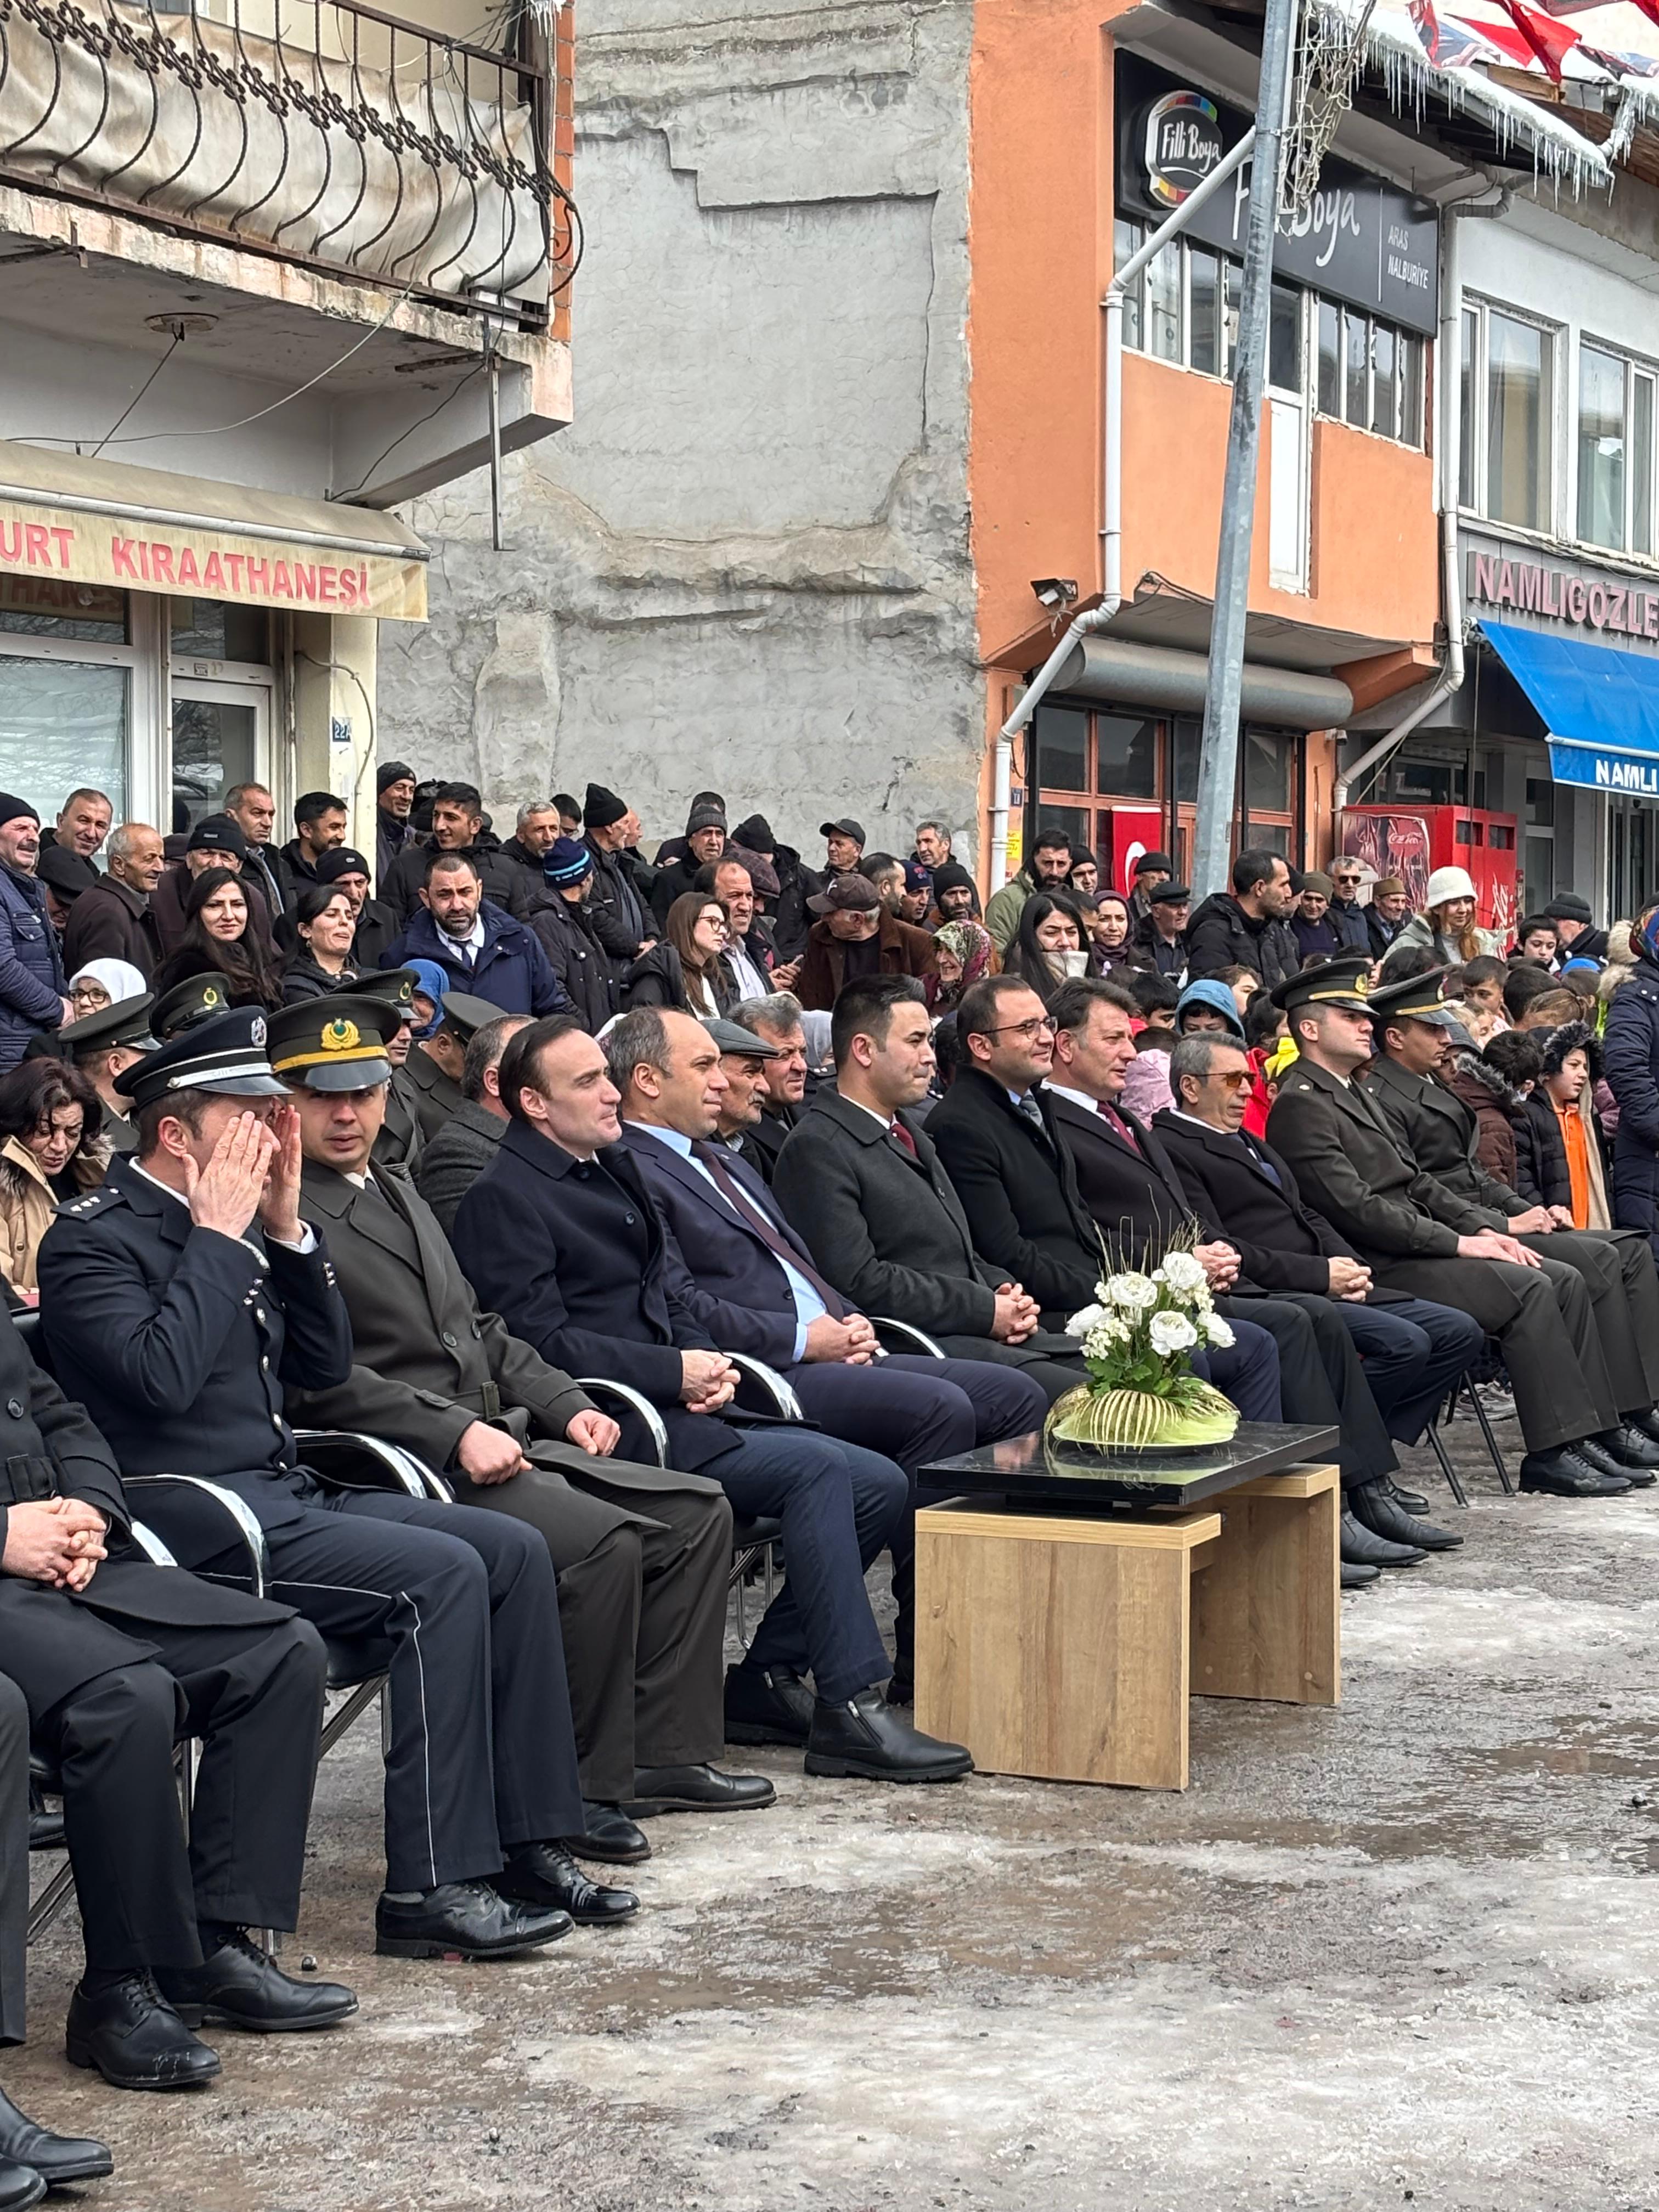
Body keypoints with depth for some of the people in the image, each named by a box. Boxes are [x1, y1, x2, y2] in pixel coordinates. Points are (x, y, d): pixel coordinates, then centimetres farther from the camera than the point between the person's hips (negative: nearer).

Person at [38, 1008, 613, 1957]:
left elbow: (326, 1367, 16)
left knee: (515, 1549, -3)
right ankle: (432, 1888, -22)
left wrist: (288, 1228, 5)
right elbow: (160, 1375, -26)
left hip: (286, 1495, 9)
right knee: (440, 1575, -23)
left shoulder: (240, 1233, 16)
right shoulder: (94, 1241, -9)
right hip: (197, 1527, -9)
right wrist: (220, 1237, -16)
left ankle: (527, 1841, -1)